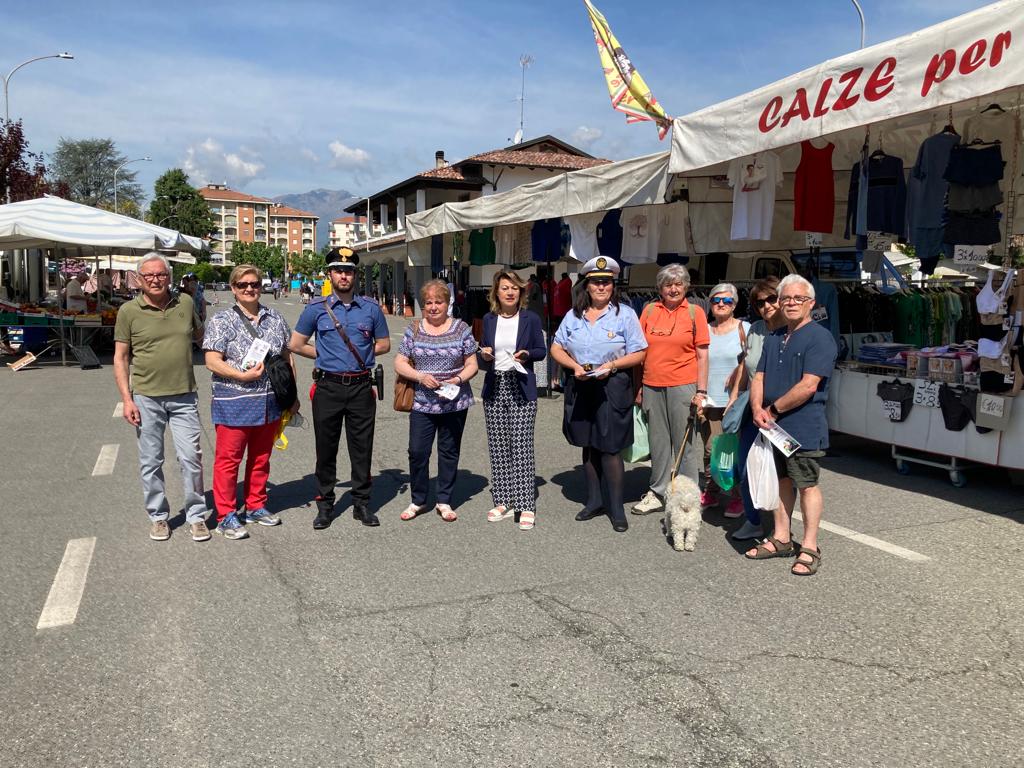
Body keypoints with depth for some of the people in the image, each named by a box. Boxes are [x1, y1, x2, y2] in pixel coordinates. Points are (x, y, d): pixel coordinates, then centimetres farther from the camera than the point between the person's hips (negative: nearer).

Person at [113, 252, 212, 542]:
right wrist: (127, 399, -6)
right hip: (146, 398, -1)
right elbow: (120, 358, 0)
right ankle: (158, 516, 24)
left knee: (191, 457, 2)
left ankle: (197, 515, 16)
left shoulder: (185, 302, 4)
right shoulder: (129, 311, -2)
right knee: (151, 462, 9)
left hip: (184, 396, 1)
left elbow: (200, 336, 23)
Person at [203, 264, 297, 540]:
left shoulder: (275, 319, 10)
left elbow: (287, 358, 14)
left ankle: (256, 506, 30)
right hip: (233, 405, -5)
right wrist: (244, 375, -22)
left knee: (261, 459, 15)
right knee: (228, 460, 0)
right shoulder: (220, 321, -3)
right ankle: (226, 516, 10)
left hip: (269, 403, 5)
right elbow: (212, 361, -11)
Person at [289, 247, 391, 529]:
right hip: (328, 387, -1)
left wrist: (362, 354, 3)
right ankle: (325, 505, 18)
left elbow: (384, 344, 13)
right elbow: (296, 344, 8)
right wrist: (325, 356, 6)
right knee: (326, 448, 6)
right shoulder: (317, 308, 3)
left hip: (361, 387, 1)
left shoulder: (371, 308, 6)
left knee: (362, 448, 7)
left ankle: (362, 503, 19)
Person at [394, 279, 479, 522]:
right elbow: (400, 363, 2)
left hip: (454, 402, 0)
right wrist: (421, 377, -14)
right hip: (422, 403, 0)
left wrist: (458, 379, -16)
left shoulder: (461, 329, 1)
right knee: (417, 452, 0)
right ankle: (417, 501, 19)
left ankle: (444, 502, 23)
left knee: (449, 452, 9)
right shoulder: (413, 331, 4)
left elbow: (472, 364, 3)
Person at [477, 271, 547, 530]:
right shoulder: (489, 319, 8)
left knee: (521, 447, -7)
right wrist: (484, 355, -6)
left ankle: (526, 506, 0)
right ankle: (503, 502, 18)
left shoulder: (530, 319, -1)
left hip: (521, 389, -4)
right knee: (497, 448, 7)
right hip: (494, 388, 4)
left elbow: (541, 351, 5)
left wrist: (527, 355, -15)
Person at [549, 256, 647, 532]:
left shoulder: (625, 314, -1)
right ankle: (595, 501, 27)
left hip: (612, 388, -4)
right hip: (580, 388, 4)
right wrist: (575, 366, -8)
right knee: (588, 446, 13)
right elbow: (556, 348, 10)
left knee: (609, 449, -3)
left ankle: (616, 508, 10)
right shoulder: (574, 315, 10)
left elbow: (638, 353, -3)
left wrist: (611, 366, -17)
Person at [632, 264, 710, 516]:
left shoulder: (694, 312, 0)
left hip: (682, 386, -3)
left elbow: (702, 355, 0)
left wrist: (701, 391, -6)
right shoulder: (649, 310, 7)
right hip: (652, 386, 3)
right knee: (658, 442, 12)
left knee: (683, 443, 2)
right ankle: (658, 493, 23)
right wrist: (638, 386, 8)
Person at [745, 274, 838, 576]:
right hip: (773, 426, 8)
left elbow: (808, 386, -20)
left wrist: (773, 410, -13)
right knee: (782, 481, 16)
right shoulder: (774, 338, 14)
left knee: (807, 485, 1)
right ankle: (781, 539, 27)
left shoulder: (819, 337, -12)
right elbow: (759, 377, 12)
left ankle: (809, 548, 11)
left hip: (804, 428, -7)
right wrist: (757, 409, -6)